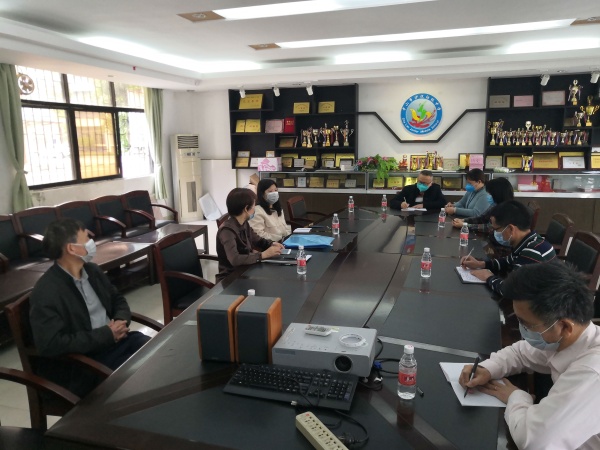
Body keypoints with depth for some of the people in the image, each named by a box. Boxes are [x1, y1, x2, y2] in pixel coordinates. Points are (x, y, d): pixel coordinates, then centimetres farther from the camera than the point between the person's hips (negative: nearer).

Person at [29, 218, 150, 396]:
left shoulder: (92, 270, 7)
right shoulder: (46, 292, -16)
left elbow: (117, 299, 18)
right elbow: (50, 344, -22)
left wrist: (122, 320, -5)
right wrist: (106, 334, -21)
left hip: (114, 339, 7)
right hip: (83, 361, -7)